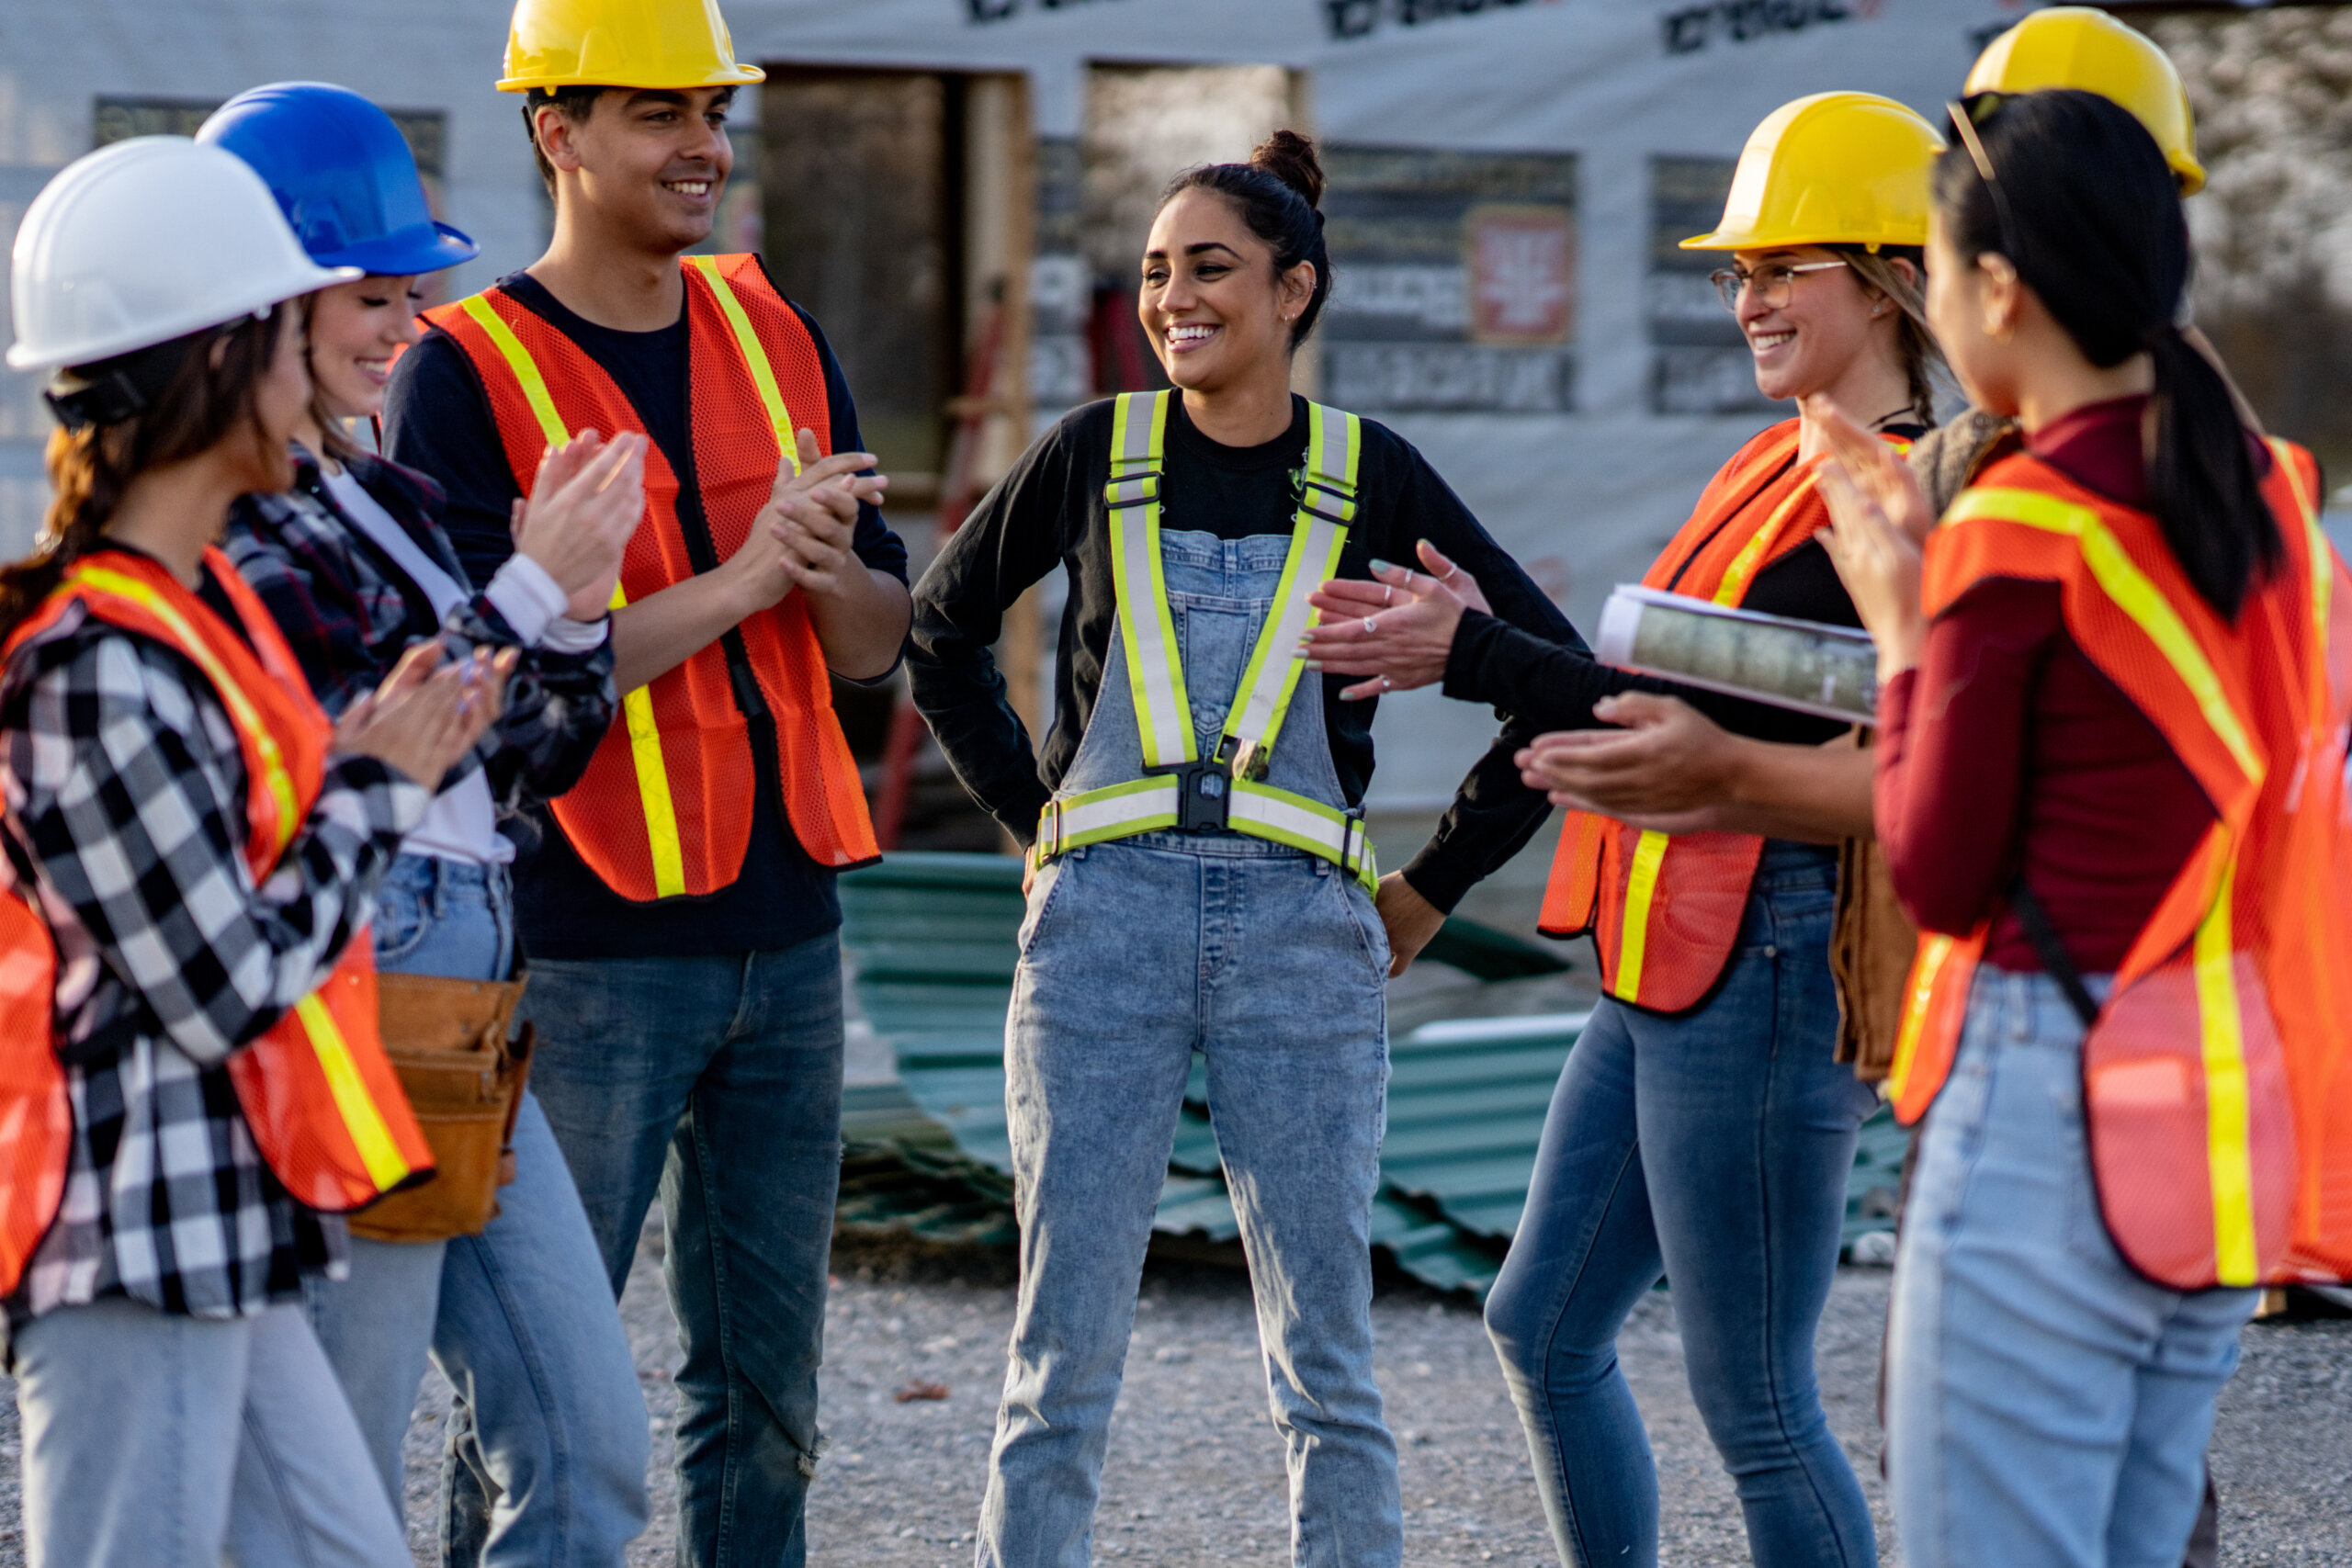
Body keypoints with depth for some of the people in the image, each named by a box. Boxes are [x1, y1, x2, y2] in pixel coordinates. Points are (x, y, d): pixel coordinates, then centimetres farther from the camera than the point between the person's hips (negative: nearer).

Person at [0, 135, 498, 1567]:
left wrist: (378, 749, 7)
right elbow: (225, 989, -19)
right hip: (130, 1247, -10)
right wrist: (378, 780, -8)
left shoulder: (196, 598, 10)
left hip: (225, 1242, 10)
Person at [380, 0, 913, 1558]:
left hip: (787, 931, 6)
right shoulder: (464, 374, -8)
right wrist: (740, 577, -20)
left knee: (767, 1379, 12)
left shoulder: (774, 335, 10)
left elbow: (877, 641, 11)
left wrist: (831, 565, -12)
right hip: (587, 946, -6)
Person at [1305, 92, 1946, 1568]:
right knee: (1544, 1331, 18)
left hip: (1769, 964, -10)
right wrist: (1482, 638, 10)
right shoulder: (1778, 465, 15)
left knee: (1755, 1403, -4)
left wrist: (1474, 658, -19)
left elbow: (1714, 718, -21)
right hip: (1664, 970, 10)